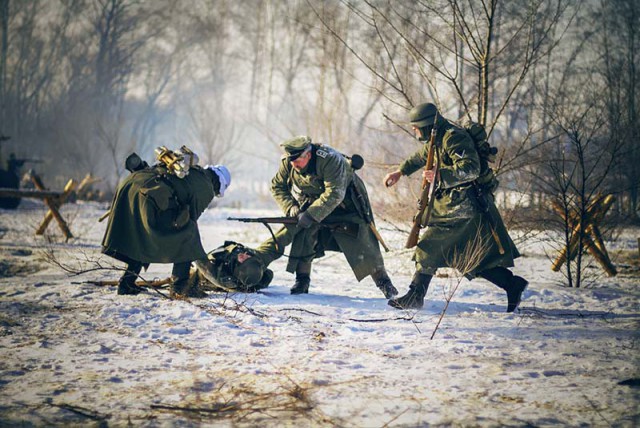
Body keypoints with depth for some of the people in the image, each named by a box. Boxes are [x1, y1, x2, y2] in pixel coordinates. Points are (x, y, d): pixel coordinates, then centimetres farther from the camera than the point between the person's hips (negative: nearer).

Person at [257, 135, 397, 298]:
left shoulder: (329, 160, -37)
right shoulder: (287, 163, -18)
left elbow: (334, 194, -40)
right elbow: (277, 186, -6)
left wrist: (312, 215, -44)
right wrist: (290, 206, -24)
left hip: (345, 202, -4)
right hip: (312, 202, 4)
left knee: (362, 243, -7)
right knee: (304, 232, -19)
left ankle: (383, 281, 7)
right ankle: (302, 280, -10)